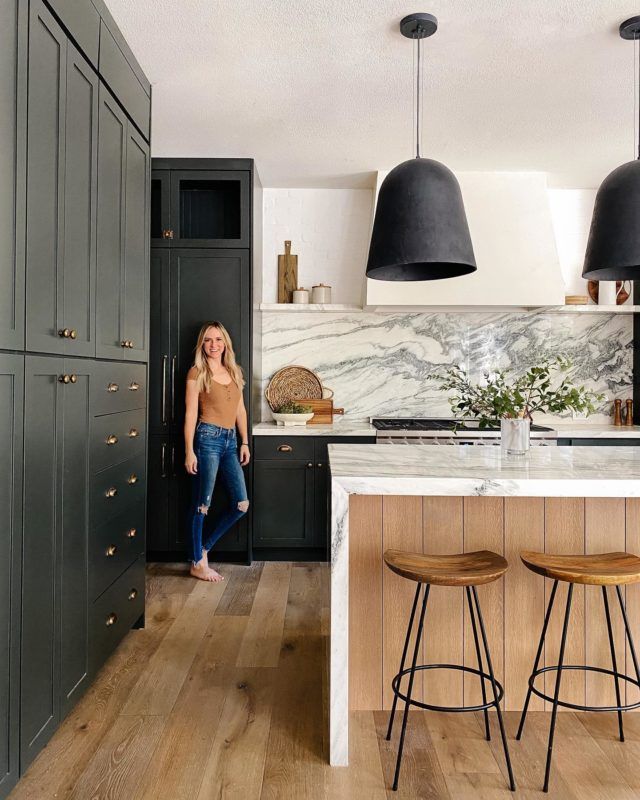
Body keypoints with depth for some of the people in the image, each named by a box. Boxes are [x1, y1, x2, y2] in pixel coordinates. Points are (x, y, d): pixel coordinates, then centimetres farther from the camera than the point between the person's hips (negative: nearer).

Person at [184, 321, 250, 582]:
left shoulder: (234, 371, 13)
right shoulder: (197, 373, -4)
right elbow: (190, 413, -7)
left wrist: (245, 442, 12)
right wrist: (189, 452, -12)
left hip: (230, 440, 7)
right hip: (207, 438, -6)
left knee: (241, 504, 5)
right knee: (202, 505, 1)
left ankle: (203, 547, 22)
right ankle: (197, 563, 15)